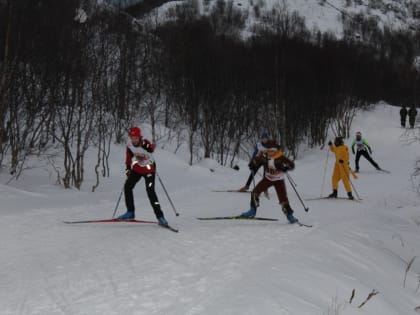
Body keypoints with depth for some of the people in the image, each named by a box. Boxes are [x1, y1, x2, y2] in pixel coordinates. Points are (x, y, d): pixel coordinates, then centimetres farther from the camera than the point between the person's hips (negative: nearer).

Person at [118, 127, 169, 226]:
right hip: (136, 168, 6)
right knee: (127, 186, -4)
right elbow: (128, 158, 8)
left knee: (150, 191, -17)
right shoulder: (130, 146, -8)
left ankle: (160, 216, -13)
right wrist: (128, 169, 1)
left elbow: (151, 149, -48)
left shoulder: (145, 142, -25)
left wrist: (146, 145, -66)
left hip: (149, 168, -5)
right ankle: (130, 212, 11)